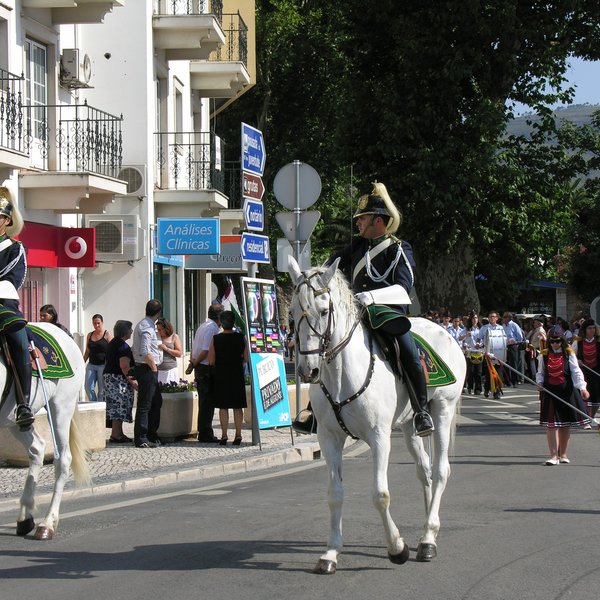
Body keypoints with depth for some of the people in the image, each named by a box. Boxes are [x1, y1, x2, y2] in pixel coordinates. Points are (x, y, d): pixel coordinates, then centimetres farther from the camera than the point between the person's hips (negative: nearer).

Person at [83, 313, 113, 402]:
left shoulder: (107, 334, 0)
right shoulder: (90, 335, 14)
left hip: (103, 365, -5)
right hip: (91, 365, 5)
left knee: (102, 390, -2)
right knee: (88, 387, -6)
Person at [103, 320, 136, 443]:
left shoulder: (113, 343, 16)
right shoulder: (123, 346, -15)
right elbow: (124, 366, -22)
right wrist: (132, 381, -18)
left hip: (109, 375, 10)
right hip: (118, 378, -10)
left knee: (117, 406, 12)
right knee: (120, 405, -9)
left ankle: (118, 433, 15)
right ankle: (115, 435, -10)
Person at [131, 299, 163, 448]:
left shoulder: (142, 325, 16)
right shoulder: (147, 327, -16)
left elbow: (134, 350, 22)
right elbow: (145, 352, -24)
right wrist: (154, 367, -14)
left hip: (147, 370, 10)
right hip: (147, 369, -10)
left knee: (156, 402, 16)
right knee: (144, 405, -6)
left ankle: (152, 436, 24)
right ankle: (141, 439, -2)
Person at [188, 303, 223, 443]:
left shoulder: (202, 326, 16)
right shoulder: (212, 328, -15)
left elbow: (194, 348, 17)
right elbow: (206, 351, -19)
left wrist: (192, 363, 14)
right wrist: (195, 363, -7)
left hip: (199, 368, 10)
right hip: (207, 368, -10)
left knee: (204, 401, 15)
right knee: (208, 401, -5)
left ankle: (203, 432, 21)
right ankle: (206, 435, -3)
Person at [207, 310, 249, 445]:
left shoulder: (215, 339, -8)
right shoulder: (240, 338, -4)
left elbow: (211, 361, -7)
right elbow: (246, 358, -1)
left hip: (221, 375, -1)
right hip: (237, 375, 1)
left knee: (223, 406, 4)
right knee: (238, 406, 7)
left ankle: (224, 435, 2)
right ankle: (238, 434, 5)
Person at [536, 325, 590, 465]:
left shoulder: (569, 354, -1)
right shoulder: (544, 355, 4)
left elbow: (576, 371, -7)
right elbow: (540, 372, 11)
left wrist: (582, 387, -20)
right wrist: (539, 383, -9)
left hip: (566, 391, 0)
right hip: (549, 392, 0)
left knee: (565, 424, 9)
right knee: (551, 424, -7)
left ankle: (563, 454, 22)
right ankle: (554, 455, -8)